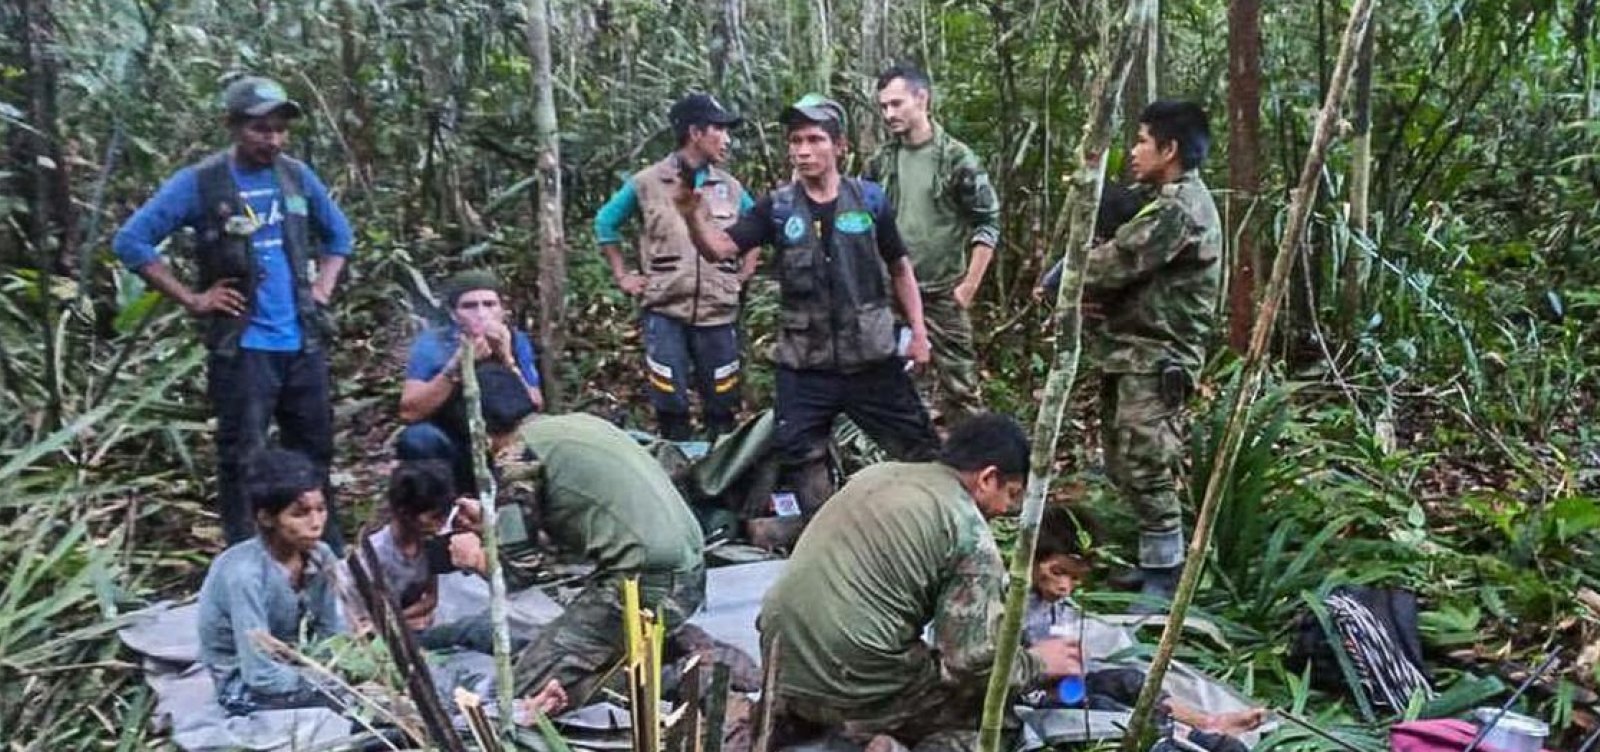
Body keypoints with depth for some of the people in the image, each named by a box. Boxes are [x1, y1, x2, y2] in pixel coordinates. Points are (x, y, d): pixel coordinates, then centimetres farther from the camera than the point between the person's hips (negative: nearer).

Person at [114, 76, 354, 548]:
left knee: (315, 454, 13)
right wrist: (191, 299, -10)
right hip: (242, 348, -5)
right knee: (242, 460, -1)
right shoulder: (199, 183, -7)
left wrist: (323, 287, 9)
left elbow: (339, 233, 22)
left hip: (304, 344, 5)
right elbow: (131, 241, -7)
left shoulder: (298, 176, 7)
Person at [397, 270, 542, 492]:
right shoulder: (432, 344, -13)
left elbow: (534, 412, -17)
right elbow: (409, 412, -24)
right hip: (448, 454, -2)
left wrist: (508, 361, -30)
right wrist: (457, 366, -33)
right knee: (417, 437, -30)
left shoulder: (517, 343, -8)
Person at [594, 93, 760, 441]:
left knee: (721, 409, 7)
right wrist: (622, 276, 7)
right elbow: (606, 223, 11)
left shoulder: (730, 187, 8)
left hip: (718, 314, 3)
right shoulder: (647, 183, 0)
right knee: (671, 409, 0)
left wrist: (745, 273, 11)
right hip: (664, 313, -2)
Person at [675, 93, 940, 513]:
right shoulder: (777, 208, -1)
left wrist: (918, 329, 3)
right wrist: (694, 214, -32)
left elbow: (899, 267, 10)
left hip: (871, 358, 0)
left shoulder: (869, 199, -1)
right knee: (799, 458, 5)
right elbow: (720, 248, -12)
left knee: (919, 449, 7)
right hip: (804, 366, 1)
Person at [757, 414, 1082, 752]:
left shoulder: (876, 473, 12)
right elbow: (973, 661, -11)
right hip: (856, 688, -7)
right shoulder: (970, 533, -8)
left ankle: (790, 716, 13)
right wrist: (1036, 663, 9)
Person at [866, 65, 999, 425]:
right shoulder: (880, 161, 5)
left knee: (959, 384, 0)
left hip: (943, 293, -4)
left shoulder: (956, 158, -8)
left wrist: (968, 286, -9)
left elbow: (988, 223, -6)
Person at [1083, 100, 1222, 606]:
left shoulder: (1180, 208, -17)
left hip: (1155, 358, -11)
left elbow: (1113, 264, -18)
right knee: (1124, 465, 16)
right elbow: (1122, 252, 16)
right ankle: (1150, 560, 27)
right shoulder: (1170, 200, 18)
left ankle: (1165, 582, 3)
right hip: (1135, 353, 11)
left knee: (1146, 470, -6)